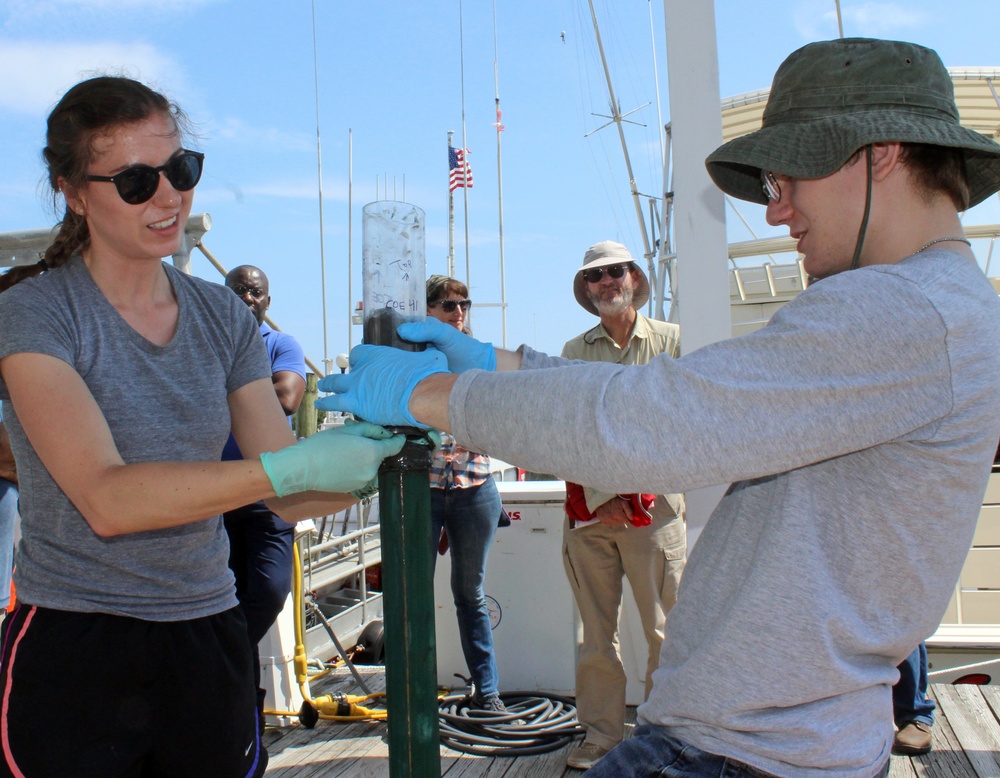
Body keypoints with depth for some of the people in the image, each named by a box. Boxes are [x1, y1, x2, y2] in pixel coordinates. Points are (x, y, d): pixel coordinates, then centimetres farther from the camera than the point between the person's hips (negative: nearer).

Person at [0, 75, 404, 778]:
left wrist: (381, 457, -19)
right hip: (73, 649, -4)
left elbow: (293, 498, 1)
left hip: (209, 640, 4)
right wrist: (290, 467, -31)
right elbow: (107, 499, -22)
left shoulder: (224, 316, 6)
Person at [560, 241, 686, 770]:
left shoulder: (671, 340, 6)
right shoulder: (574, 351, 12)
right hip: (587, 508, 2)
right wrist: (599, 497, -7)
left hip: (654, 504, -2)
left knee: (664, 632, 1)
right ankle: (601, 735, 17)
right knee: (596, 633, 7)